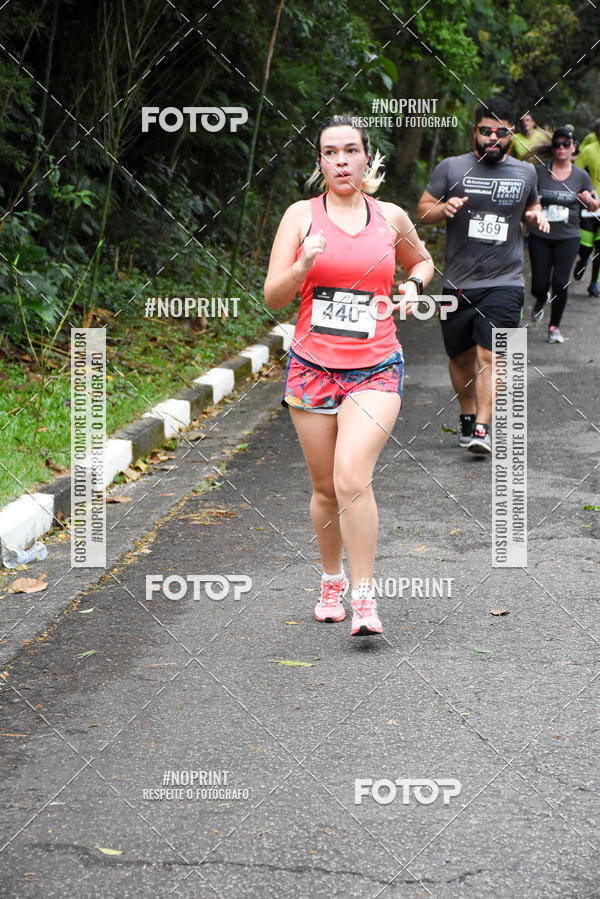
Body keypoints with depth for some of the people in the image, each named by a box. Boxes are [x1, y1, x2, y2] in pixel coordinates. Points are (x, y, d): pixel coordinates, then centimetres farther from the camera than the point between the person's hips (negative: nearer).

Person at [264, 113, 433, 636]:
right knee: (326, 489, 8)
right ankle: (332, 582, 32)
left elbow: (421, 261, 27)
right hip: (313, 368, 1)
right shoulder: (302, 216, 1)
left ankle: (364, 599, -9)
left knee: (352, 479, -18)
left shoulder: (391, 217, 6)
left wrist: (413, 286, 5)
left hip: (375, 370, -1)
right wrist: (302, 267, -22)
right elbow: (273, 297, -3)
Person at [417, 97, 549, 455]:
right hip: (458, 283, 1)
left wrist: (537, 214, 2)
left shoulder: (525, 172, 7)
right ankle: (468, 414, 33)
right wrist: (444, 207, -16)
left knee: (490, 354, -14)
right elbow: (422, 211, 5)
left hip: (504, 282, -1)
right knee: (461, 357, 10)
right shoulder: (451, 168, 1)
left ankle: (483, 427, -16)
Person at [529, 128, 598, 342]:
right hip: (540, 236, 0)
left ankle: (554, 326, 11)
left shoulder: (581, 176, 3)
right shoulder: (539, 172, 0)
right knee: (539, 284, -1)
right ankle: (541, 301, 37)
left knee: (560, 284, -8)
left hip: (568, 238, 0)